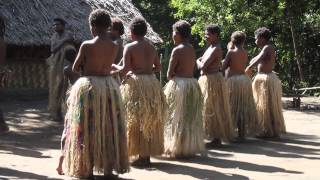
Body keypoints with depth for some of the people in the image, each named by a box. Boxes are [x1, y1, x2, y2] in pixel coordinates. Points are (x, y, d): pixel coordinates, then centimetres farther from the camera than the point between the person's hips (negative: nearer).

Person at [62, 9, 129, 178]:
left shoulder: (87, 45, -12)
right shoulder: (114, 47, -1)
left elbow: (75, 68, -2)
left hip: (88, 86, -3)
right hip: (109, 86, 4)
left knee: (87, 129, 5)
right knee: (109, 130, 12)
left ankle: (87, 170, 7)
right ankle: (108, 169, 16)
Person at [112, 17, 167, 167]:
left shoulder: (129, 47, -7)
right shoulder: (152, 47, 9)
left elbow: (125, 69, -14)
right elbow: (158, 67, 13)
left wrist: (114, 66, 5)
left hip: (136, 84, -5)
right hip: (152, 83, 5)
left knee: (136, 121, 2)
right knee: (150, 121, 13)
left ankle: (141, 155, 2)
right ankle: (148, 154, 19)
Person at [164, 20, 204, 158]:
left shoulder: (177, 50, -12)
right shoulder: (192, 49, 9)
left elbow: (170, 73, -12)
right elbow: (192, 68, 11)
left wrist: (171, 78, 7)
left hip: (179, 84, -7)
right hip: (193, 84, 7)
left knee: (177, 118, 1)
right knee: (191, 119, 13)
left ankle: (177, 149, 4)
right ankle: (191, 147, 20)